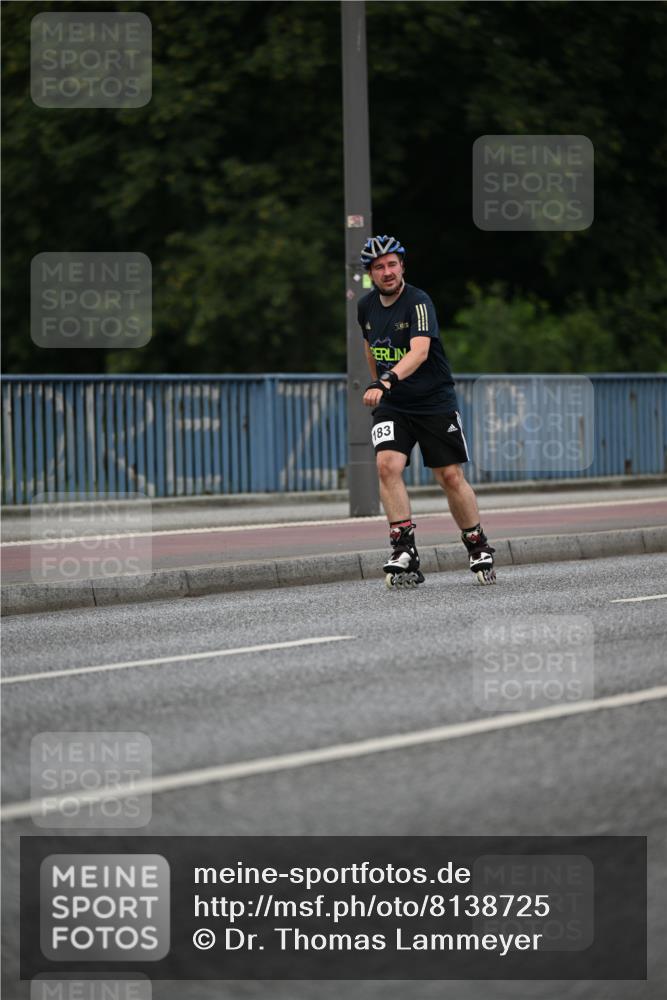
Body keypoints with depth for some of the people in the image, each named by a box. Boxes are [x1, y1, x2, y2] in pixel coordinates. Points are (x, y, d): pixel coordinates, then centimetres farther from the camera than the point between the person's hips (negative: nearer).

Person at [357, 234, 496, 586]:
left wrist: (387, 381, -46)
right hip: (391, 406, 4)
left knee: (451, 477, 1)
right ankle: (404, 551, -19)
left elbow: (419, 351, -33)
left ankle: (478, 548, 20)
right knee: (387, 465, -20)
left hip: (435, 402, -4)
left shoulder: (418, 302, -18)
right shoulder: (367, 306, 1)